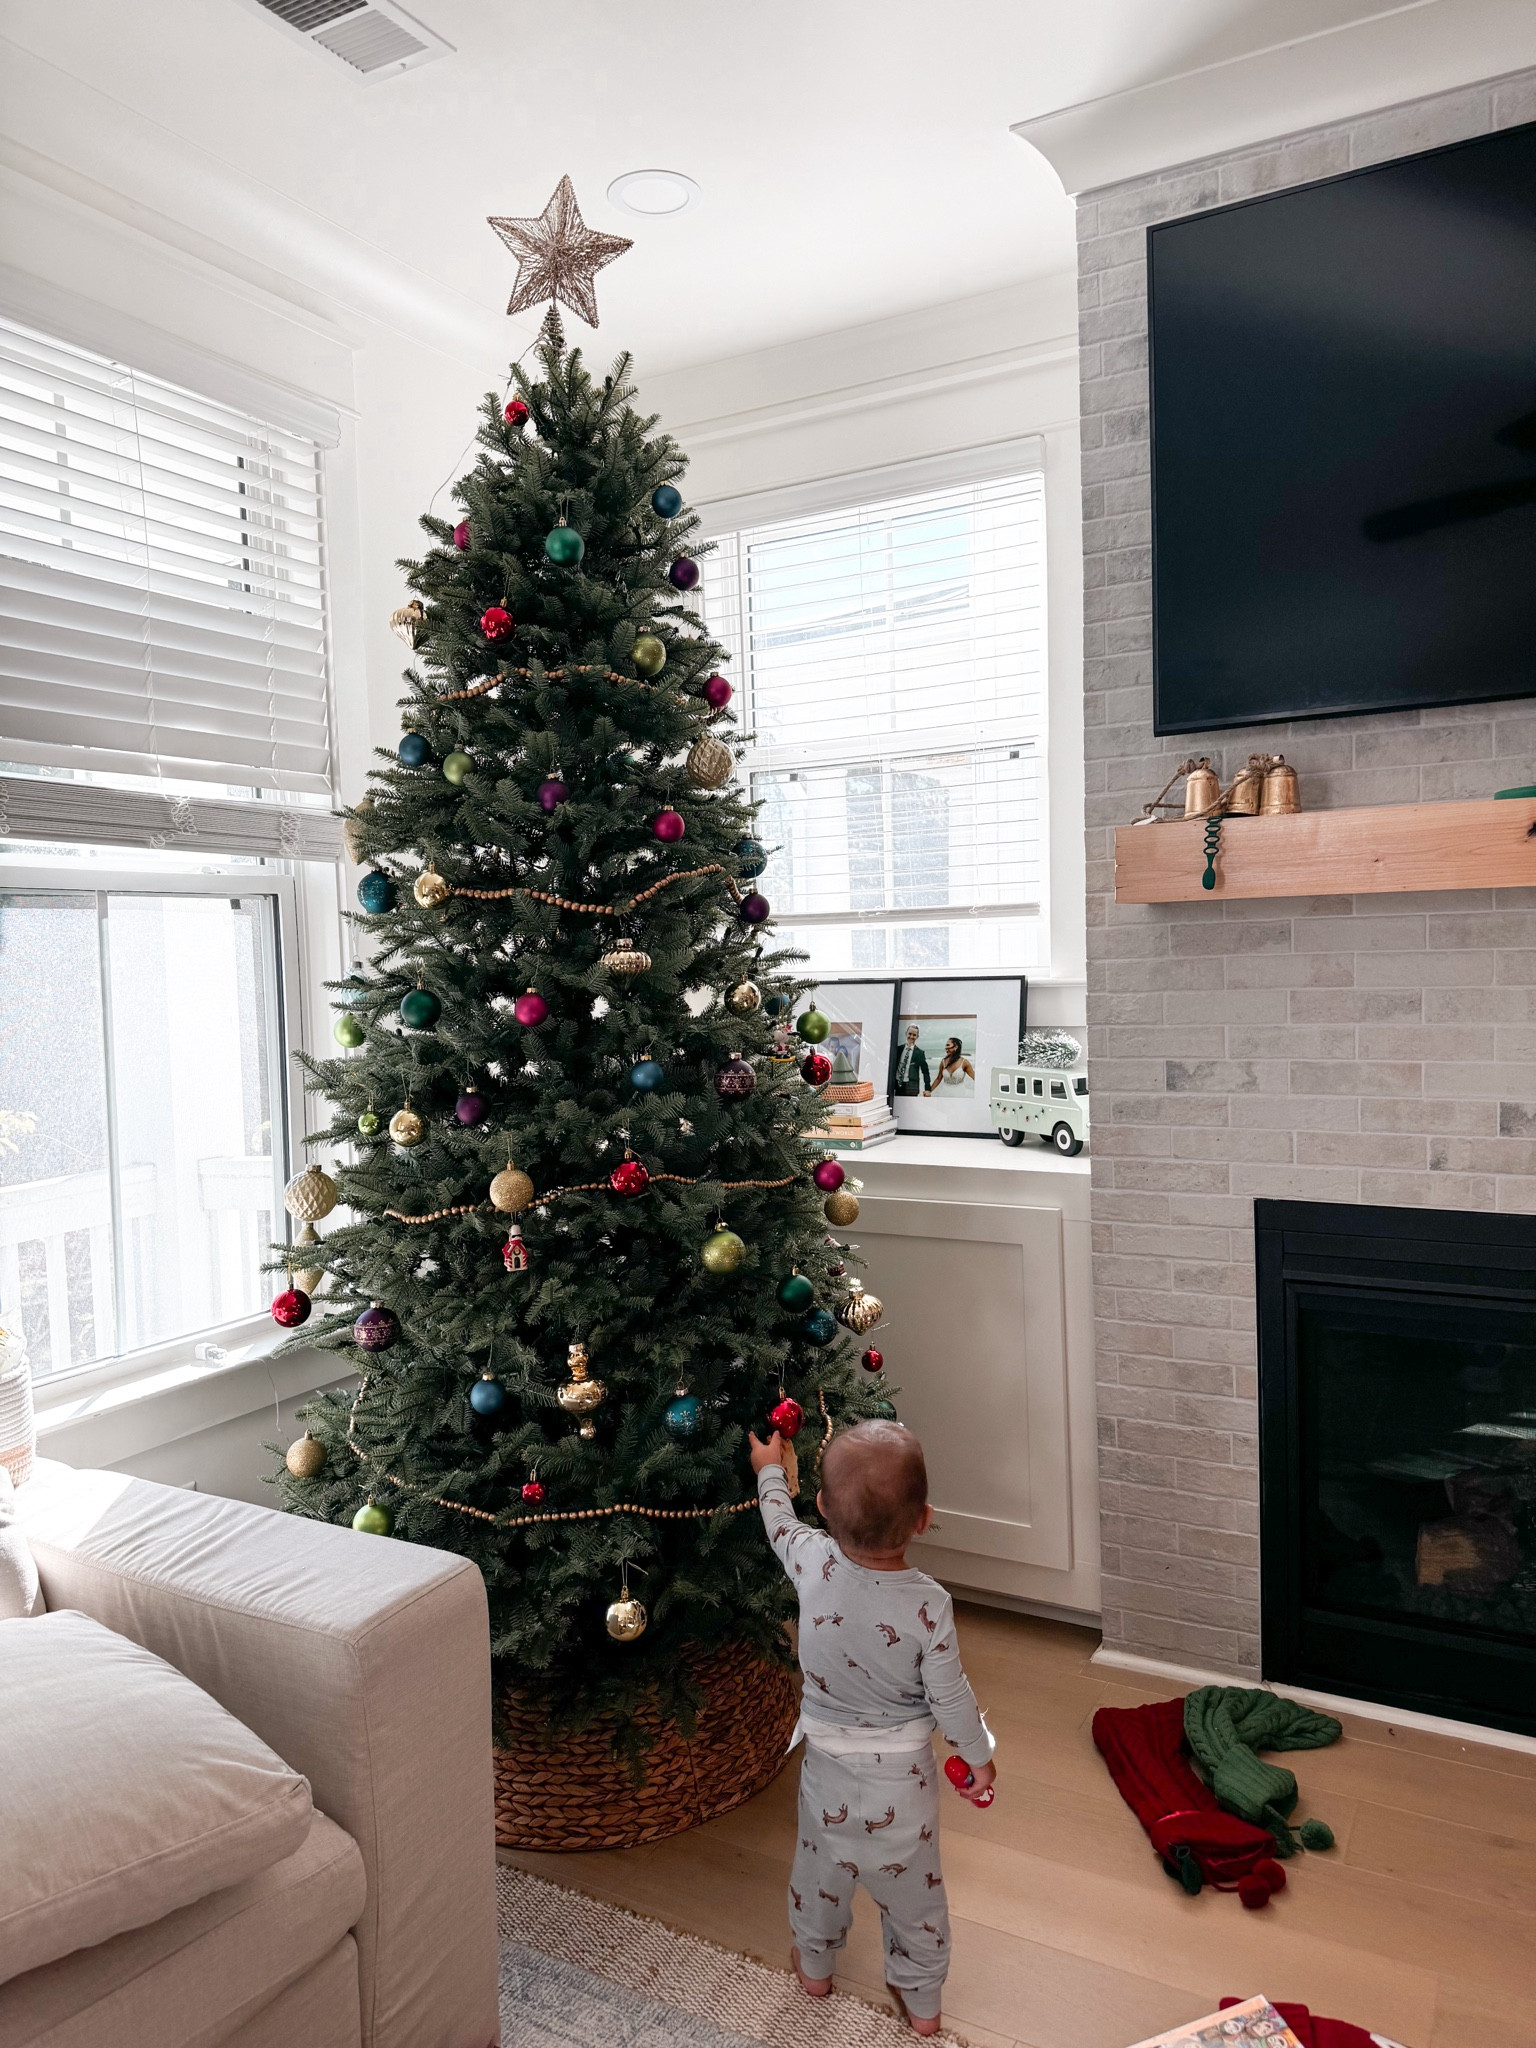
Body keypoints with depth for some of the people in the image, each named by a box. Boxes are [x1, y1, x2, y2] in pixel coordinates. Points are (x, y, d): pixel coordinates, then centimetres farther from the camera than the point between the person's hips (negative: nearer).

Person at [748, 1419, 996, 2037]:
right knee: (912, 1885, 23)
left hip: (828, 1760, 2)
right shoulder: (927, 1604, -29)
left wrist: (770, 1469, 19)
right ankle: (921, 2002, 43)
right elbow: (949, 1697, -18)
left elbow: (779, 1522, 0)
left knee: (821, 1866, 27)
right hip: (902, 1775, -2)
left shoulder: (813, 1563, -24)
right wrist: (979, 1757, 2)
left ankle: (814, 1966, 52)